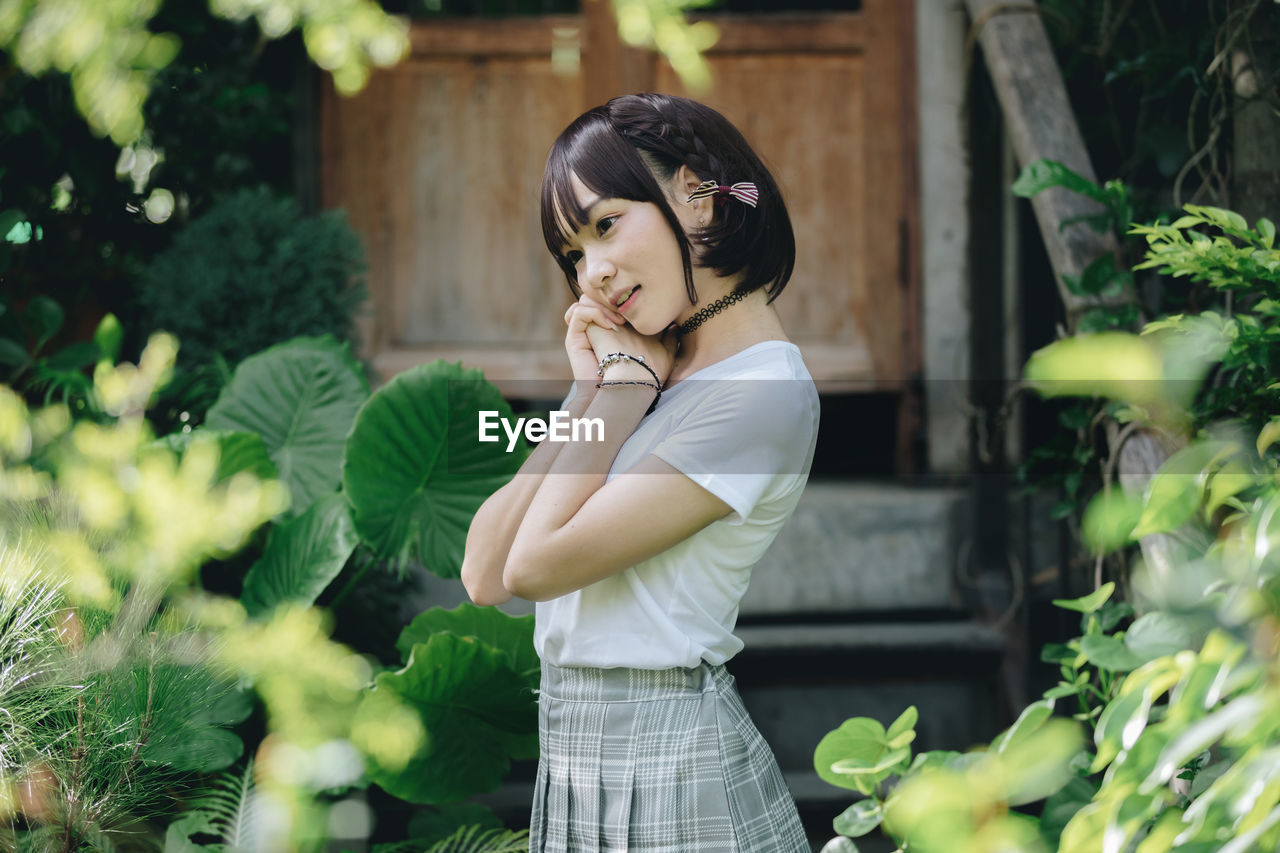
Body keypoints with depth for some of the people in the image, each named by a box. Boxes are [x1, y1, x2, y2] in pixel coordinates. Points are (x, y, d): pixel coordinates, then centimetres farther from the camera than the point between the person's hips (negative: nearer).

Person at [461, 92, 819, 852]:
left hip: (664, 771, -8)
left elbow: (536, 565, -17)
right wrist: (592, 391, -1)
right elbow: (486, 575, 2)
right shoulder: (648, 364, 10)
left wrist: (627, 380, -7)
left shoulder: (763, 393, -15)